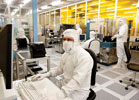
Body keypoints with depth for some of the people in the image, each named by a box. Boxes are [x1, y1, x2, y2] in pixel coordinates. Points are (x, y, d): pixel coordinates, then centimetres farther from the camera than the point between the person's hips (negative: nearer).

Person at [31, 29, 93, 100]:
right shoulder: (66, 54, 1)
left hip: (78, 90, -6)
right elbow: (60, 69, 13)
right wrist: (46, 75, 0)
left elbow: (77, 81, -32)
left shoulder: (84, 57, -25)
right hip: (64, 83, 7)